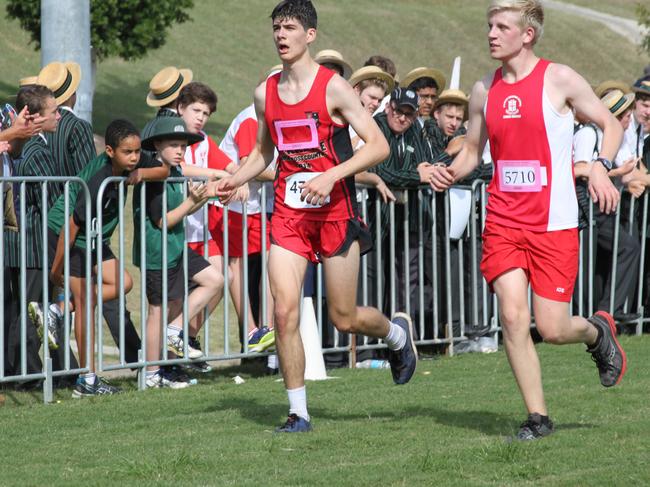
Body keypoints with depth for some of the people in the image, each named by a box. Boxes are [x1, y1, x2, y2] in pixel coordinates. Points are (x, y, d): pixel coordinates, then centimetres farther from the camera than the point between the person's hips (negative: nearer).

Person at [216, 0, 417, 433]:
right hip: (288, 214, 4)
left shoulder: (333, 88, -9)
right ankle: (298, 412, 0)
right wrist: (235, 180, 3)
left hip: (335, 213, -4)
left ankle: (398, 332, 38)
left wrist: (331, 175, -24)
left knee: (344, 317, 3)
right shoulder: (266, 94, 7)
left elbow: (379, 146, -12)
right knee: (285, 312, -10)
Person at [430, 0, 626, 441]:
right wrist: (451, 173, -2)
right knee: (512, 317, -10)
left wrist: (601, 166, -17)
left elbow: (611, 125, 2)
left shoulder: (559, 79, -5)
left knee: (552, 328, -4)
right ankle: (538, 417, 1)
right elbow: (472, 149, 20)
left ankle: (597, 331, 32)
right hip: (503, 222, 4)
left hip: (554, 222, -4)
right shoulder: (485, 90, 8)